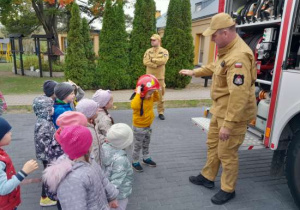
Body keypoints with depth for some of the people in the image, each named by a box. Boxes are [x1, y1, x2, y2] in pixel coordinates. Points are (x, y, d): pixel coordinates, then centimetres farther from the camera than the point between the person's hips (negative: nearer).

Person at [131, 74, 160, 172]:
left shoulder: (150, 98, -2)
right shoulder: (138, 99, -27)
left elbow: (157, 98, 19)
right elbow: (134, 106, -49)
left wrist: (155, 91, 1)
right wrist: (138, 94, -46)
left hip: (148, 126, 8)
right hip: (139, 128, -8)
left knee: (146, 144, 26)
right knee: (138, 146, 9)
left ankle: (146, 158, 45)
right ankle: (135, 162, 28)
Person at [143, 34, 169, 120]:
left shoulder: (164, 51, 1)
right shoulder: (148, 51, 7)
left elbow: (163, 60, -17)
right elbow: (145, 62, -8)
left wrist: (152, 59, -10)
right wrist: (156, 65, -16)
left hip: (160, 77, -2)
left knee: (160, 95, 5)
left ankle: (161, 112, 16)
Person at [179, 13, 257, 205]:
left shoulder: (239, 57, -27)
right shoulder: (228, 50, 7)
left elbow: (239, 94, -32)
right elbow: (215, 67, 28)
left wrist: (228, 124, -31)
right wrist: (195, 72, 35)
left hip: (233, 114, -10)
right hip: (220, 110, 10)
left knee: (227, 153, 4)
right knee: (212, 144, 22)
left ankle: (228, 190, 27)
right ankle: (208, 177, 41)